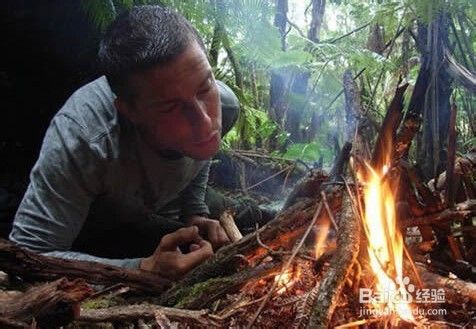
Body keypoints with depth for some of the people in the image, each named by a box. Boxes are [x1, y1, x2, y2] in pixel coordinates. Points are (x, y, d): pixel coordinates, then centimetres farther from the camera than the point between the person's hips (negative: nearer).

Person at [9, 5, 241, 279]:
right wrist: (144, 269, -43)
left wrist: (196, 215, -11)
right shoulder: (80, 138, -40)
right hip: (91, 234, -4)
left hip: (165, 221, 4)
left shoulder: (226, 104, -24)